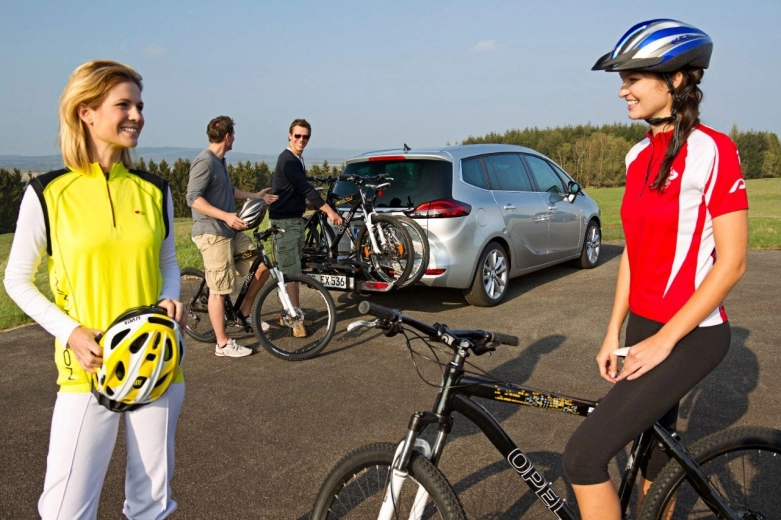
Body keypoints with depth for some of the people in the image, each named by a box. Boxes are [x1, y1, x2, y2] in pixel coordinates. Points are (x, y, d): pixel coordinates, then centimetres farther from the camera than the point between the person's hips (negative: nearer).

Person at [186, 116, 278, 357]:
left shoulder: (220, 161, 15)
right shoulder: (205, 162, -15)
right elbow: (193, 198, -22)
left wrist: (256, 196, 29)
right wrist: (225, 216, -29)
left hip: (231, 231, 10)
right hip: (212, 233, -10)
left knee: (262, 265, 8)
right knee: (219, 289, -3)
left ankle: (245, 313, 23)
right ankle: (223, 344, 6)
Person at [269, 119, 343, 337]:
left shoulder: (297, 160, 14)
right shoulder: (287, 160, -16)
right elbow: (306, 189, -24)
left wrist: (319, 207, 26)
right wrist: (329, 211, -27)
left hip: (295, 219, 10)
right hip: (285, 221, -10)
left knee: (290, 270, 15)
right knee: (291, 272, -8)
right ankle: (295, 320, -4)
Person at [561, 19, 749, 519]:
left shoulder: (712, 151, -14)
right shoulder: (638, 156, 8)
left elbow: (731, 262, -16)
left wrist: (665, 340, -17)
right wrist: (614, 332, 9)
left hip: (690, 334, -7)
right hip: (643, 327, 8)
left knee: (584, 456, -14)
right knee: (652, 453, 20)